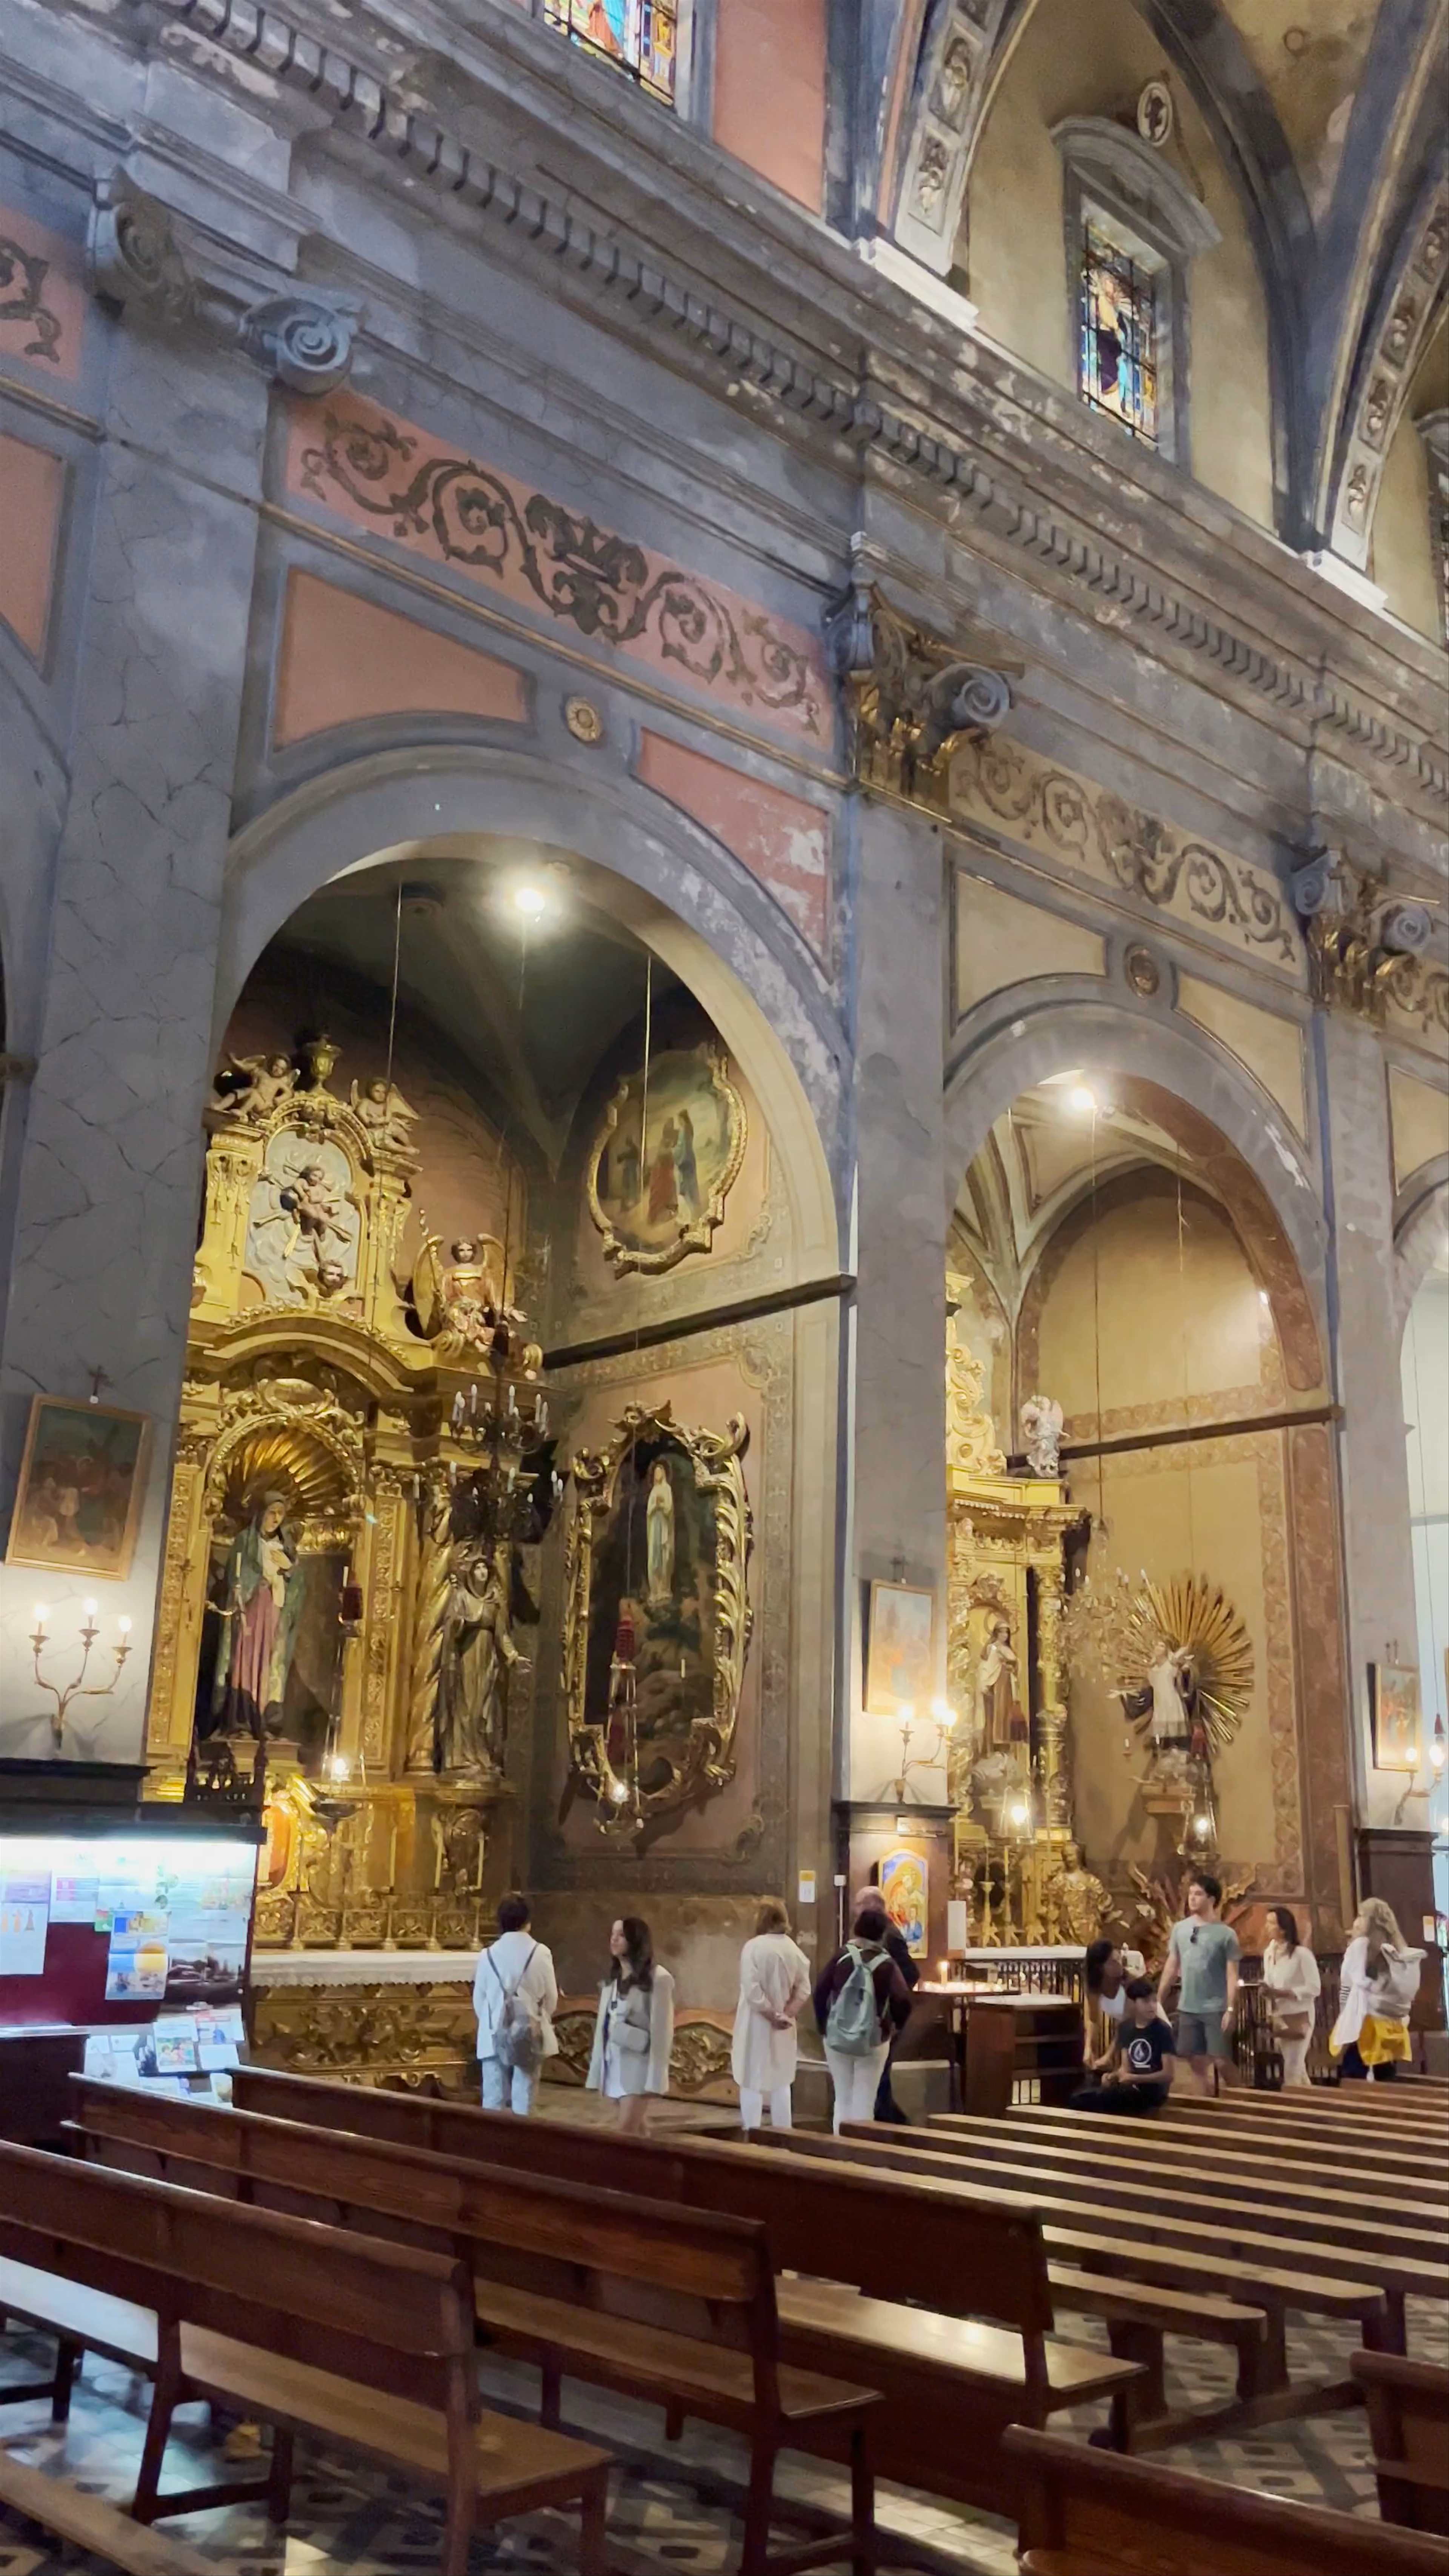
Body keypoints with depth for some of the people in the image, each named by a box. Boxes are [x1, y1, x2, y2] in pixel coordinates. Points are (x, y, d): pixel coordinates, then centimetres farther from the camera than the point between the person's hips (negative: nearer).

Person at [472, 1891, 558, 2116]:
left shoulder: (489, 1954, -5)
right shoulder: (541, 1953, -8)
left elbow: (479, 1998, 3)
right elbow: (552, 1998, 1)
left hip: (495, 2037, 1)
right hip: (531, 2035, -1)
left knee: (494, 2101, 7)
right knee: (524, 2100, 5)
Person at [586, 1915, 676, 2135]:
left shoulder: (657, 1979, -11)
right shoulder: (612, 1979, 11)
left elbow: (662, 2031, -13)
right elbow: (603, 2025, 11)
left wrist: (656, 2079, -16)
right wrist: (597, 2073, 8)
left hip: (639, 2065, -6)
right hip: (615, 2063, 6)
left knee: (627, 2129, -11)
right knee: (637, 2130, 11)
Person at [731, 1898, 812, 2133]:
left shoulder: (753, 1947, -16)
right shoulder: (794, 1949, 0)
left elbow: (752, 1990, -21)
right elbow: (804, 1990, 0)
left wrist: (771, 2014, -14)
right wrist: (786, 2014, -5)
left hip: (756, 2025, -5)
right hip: (783, 2027, 5)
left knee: (753, 2080, 6)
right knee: (781, 2081, 17)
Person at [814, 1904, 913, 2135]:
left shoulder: (841, 1956, -4)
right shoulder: (886, 1964, -7)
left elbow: (820, 1992, -5)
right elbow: (903, 2000, -18)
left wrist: (823, 2026, 6)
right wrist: (896, 2025, 1)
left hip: (836, 2039, 2)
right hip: (874, 2042, -1)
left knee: (842, 2101, 13)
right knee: (865, 2104, 5)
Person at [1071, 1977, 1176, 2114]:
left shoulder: (1162, 2030, -10)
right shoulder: (1126, 2027, 8)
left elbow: (1168, 2075, -13)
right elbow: (1126, 2067, 9)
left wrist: (1134, 2078, -21)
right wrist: (1112, 2076, -13)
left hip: (1151, 2091, -6)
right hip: (1129, 2087, 6)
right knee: (1079, 2098, -14)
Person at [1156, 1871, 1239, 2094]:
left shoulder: (1226, 1934, -8)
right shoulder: (1180, 1929, 5)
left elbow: (1232, 1975, -8)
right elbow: (1172, 1968, 11)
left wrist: (1231, 2009, -16)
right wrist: (1158, 2002, 9)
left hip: (1216, 2009, -4)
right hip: (1187, 2008, 5)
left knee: (1222, 2062, -4)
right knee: (1196, 2062, 9)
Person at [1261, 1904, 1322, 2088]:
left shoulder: (1302, 1953, -15)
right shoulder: (1269, 1953, 5)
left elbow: (1315, 1988, -16)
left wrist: (1283, 1993, -20)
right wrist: (1268, 1992, -11)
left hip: (1299, 2017, -6)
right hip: (1279, 2017, 6)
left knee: (1292, 2069, -7)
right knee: (1297, 2068, 15)